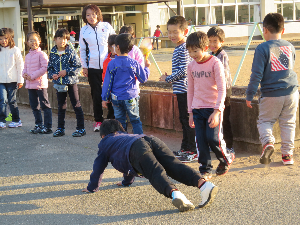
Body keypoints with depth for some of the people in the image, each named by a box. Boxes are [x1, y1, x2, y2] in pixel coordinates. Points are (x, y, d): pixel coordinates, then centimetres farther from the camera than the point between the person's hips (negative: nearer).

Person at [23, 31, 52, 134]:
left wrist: (33, 76, -18)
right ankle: (38, 125, 26)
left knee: (45, 105, -2)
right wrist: (24, 73, -3)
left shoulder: (41, 54, -10)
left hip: (40, 84, -8)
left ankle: (47, 126, 2)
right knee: (34, 106, 15)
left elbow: (45, 68, -17)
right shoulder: (28, 56, 13)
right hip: (30, 84, 8)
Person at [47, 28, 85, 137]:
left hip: (71, 82, -4)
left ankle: (81, 128, 8)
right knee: (61, 106, 14)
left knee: (76, 105, 1)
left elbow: (78, 66, -8)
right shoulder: (53, 53, 4)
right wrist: (52, 75, -6)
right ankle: (60, 128, 23)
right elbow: (50, 67, 13)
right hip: (59, 83, 4)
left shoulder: (71, 52, -8)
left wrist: (67, 71, -17)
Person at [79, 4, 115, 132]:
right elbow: (82, 50, 12)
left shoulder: (106, 26, 3)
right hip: (92, 67, 1)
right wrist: (84, 66, 7)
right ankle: (98, 120, 13)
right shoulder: (84, 30, 6)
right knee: (96, 94, 3)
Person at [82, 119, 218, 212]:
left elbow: (99, 166, 35)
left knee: (156, 173, -27)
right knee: (174, 167, -13)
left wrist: (92, 188, 47)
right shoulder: (126, 136, 50)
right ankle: (204, 184, -37)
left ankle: (174, 193, -58)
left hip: (137, 149, -5)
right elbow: (130, 161, 62)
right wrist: (128, 181, 73)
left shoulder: (105, 143, 33)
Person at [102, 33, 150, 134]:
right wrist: (146, 67, 20)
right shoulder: (134, 63, -6)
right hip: (131, 97, 0)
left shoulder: (112, 64, -6)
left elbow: (107, 82, -3)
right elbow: (143, 79, 3)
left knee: (120, 121, 11)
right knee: (135, 120, 9)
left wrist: (105, 98, 5)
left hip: (116, 98, 0)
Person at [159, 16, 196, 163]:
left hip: (184, 89, -10)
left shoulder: (183, 49, -16)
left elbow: (183, 71, -20)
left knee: (188, 120, -5)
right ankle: (185, 148, 25)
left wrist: (168, 79, -10)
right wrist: (170, 79, 13)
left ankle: (193, 151, 1)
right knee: (183, 119, 16)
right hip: (180, 90, 10)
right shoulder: (178, 48, 15)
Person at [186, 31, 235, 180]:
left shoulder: (215, 63, -10)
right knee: (201, 140, 1)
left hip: (213, 108, -4)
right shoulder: (191, 66, 6)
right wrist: (191, 112, 12)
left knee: (213, 138, -9)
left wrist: (217, 111, -19)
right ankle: (205, 170, 12)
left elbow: (222, 89, -12)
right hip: (197, 109, 5)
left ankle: (226, 159, 19)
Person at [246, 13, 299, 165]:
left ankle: (267, 142, -14)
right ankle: (287, 154, 14)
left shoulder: (262, 48, -10)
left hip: (270, 95, -4)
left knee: (265, 121, 11)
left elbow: (256, 74, -11)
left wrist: (249, 95, -5)